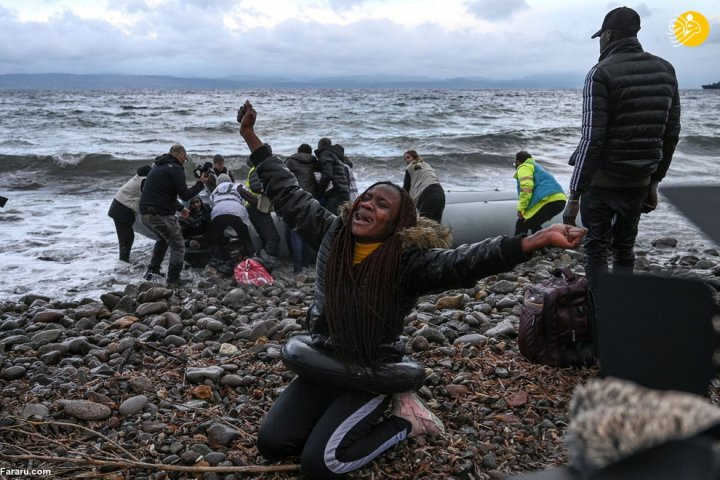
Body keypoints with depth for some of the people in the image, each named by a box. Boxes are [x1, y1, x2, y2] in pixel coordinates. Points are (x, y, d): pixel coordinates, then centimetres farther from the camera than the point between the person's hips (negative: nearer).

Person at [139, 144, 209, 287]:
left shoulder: (158, 167, 22)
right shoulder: (175, 168, -8)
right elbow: (185, 195, -12)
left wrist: (180, 208, 34)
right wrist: (201, 183, 2)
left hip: (145, 214, 9)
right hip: (161, 215, -9)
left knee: (162, 239, 32)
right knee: (178, 246, 4)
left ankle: (152, 270, 29)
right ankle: (173, 279, 0)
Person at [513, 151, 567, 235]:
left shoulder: (524, 167, 6)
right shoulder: (536, 166, 37)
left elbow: (526, 187, -13)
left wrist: (521, 208, -12)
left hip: (547, 200, -10)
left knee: (521, 225, -4)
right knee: (534, 224, 27)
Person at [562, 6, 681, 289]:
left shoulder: (602, 74, -13)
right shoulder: (665, 70, 6)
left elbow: (591, 139, -20)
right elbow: (671, 134, 8)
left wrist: (574, 196, -17)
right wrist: (654, 182, 17)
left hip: (602, 181, -5)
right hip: (639, 181, 5)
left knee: (597, 250, 5)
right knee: (625, 249, 18)